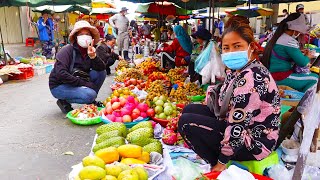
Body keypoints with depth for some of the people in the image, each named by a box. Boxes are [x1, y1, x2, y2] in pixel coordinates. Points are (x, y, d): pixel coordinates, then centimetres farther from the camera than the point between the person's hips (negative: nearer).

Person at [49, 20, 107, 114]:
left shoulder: (90, 51, 0)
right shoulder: (67, 50, -18)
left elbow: (102, 68, -14)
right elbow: (61, 74, -29)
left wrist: (93, 56, -33)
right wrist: (84, 83, -28)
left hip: (78, 84, 7)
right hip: (59, 86, -6)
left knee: (101, 72, -8)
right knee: (89, 95, -29)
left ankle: (90, 101, 4)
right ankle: (63, 101, -4)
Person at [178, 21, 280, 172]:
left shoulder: (252, 78, -27)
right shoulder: (236, 70, 3)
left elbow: (237, 126, -27)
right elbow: (228, 108, 11)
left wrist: (221, 162, -18)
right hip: (241, 131, 10)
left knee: (186, 122, -17)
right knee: (189, 110, 12)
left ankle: (218, 166, -4)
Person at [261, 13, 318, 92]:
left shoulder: (278, 36, 7)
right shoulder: (289, 41, -21)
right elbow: (302, 62, -17)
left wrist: (302, 53, 12)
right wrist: (308, 57, 4)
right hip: (280, 77, -10)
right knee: (314, 78, -3)